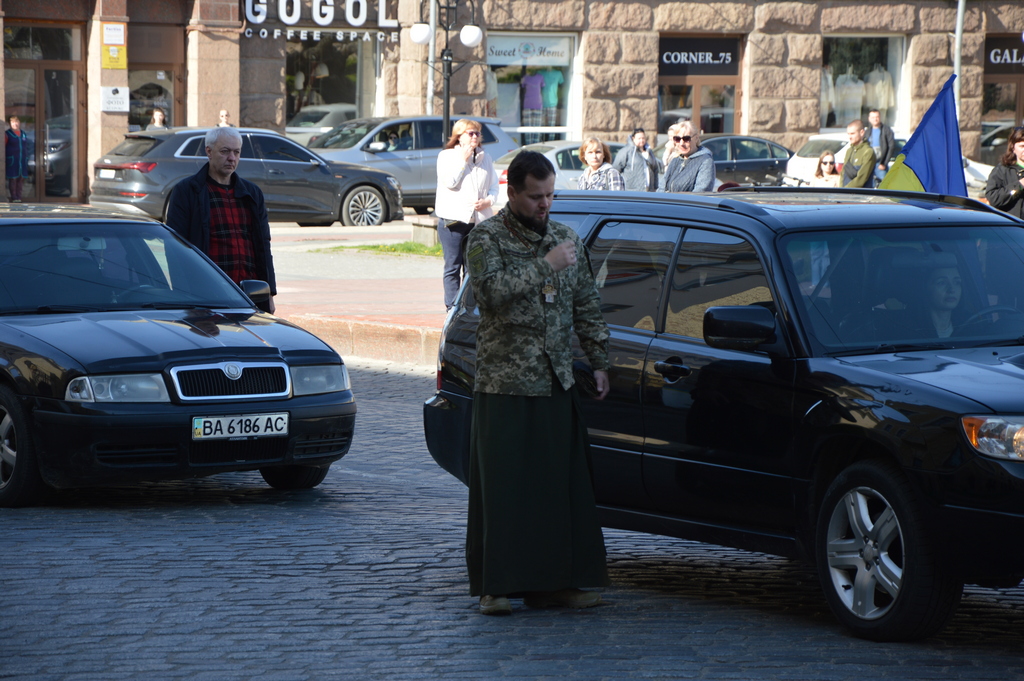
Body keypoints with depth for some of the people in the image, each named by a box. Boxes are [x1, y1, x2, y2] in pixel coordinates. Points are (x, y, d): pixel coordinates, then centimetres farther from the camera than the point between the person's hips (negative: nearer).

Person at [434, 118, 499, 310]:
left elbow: (494, 185, 14)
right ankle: (453, 308, -2)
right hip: (453, 220, -3)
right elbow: (450, 182, -11)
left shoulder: (485, 157, 14)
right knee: (453, 267, -3)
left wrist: (488, 201, -6)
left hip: (479, 220, 3)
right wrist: (463, 159, -8)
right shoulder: (446, 156, 3)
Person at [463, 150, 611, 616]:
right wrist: (546, 266, -20)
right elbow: (492, 291, -20)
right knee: (502, 488, -4)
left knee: (561, 485, 4)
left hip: (557, 385, 5)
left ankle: (552, 582, 10)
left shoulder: (566, 240, 13)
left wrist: (599, 362, 14)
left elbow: (587, 306, 19)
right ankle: (496, 587, 1)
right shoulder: (487, 239, -3)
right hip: (504, 387, -5)